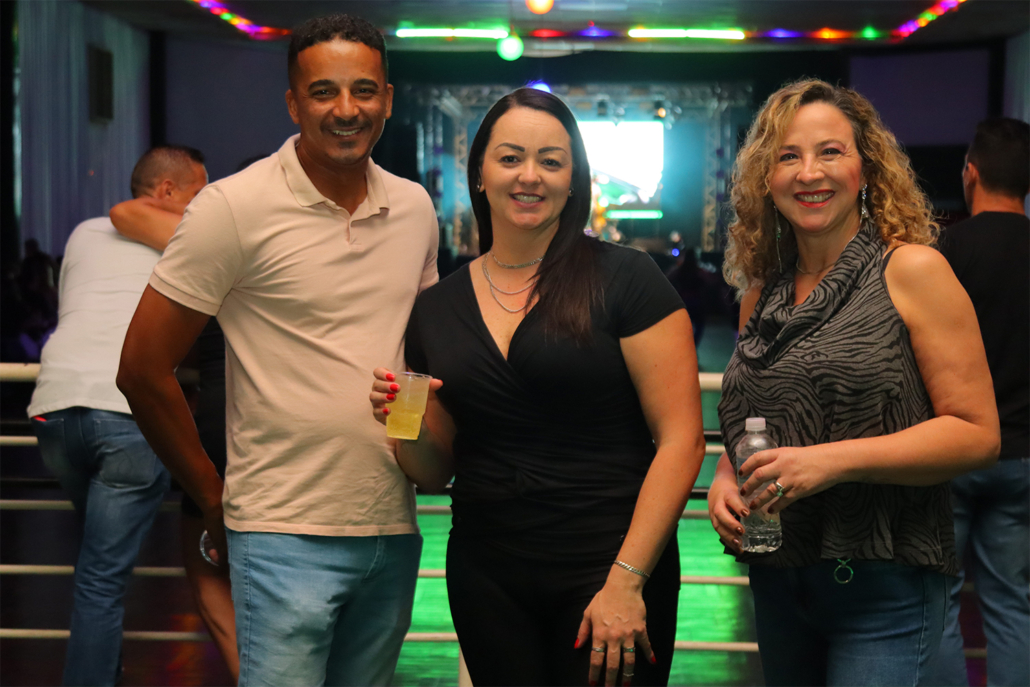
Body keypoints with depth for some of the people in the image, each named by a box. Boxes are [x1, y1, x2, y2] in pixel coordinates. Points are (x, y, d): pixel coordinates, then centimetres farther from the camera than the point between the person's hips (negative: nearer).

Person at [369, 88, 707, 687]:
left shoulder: (625, 279, -6)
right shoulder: (436, 309, 8)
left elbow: (682, 438, -11)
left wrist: (627, 578, -16)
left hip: (607, 566, -4)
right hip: (487, 579, 4)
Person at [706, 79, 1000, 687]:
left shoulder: (912, 270, -8)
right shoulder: (763, 292, 9)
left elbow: (977, 434, -13)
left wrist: (835, 460, -21)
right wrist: (724, 478, -1)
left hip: (883, 584, -5)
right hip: (776, 582, 6)